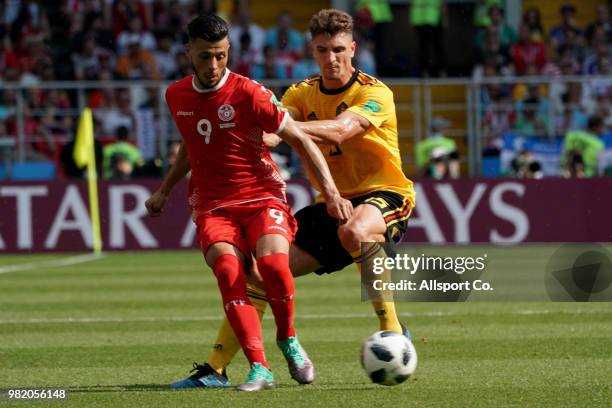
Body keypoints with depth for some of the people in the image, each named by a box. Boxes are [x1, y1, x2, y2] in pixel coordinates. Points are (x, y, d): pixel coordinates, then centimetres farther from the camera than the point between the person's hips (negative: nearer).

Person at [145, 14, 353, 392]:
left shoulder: (248, 93, -9)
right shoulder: (176, 96, 6)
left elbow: (301, 140, -6)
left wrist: (332, 193, -13)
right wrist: (165, 190, 32)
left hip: (262, 196, -3)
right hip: (213, 205, 3)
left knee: (272, 262, -31)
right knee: (228, 270, -27)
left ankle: (288, 339, -3)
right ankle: (260, 368, -30)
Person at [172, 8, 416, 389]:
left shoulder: (375, 93, -15)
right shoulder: (303, 93, 4)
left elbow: (340, 130, -33)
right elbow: (276, 125, -13)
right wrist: (264, 133, -38)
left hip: (385, 194, -6)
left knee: (354, 232, -41)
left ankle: (392, 329, -26)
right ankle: (216, 368, 3)